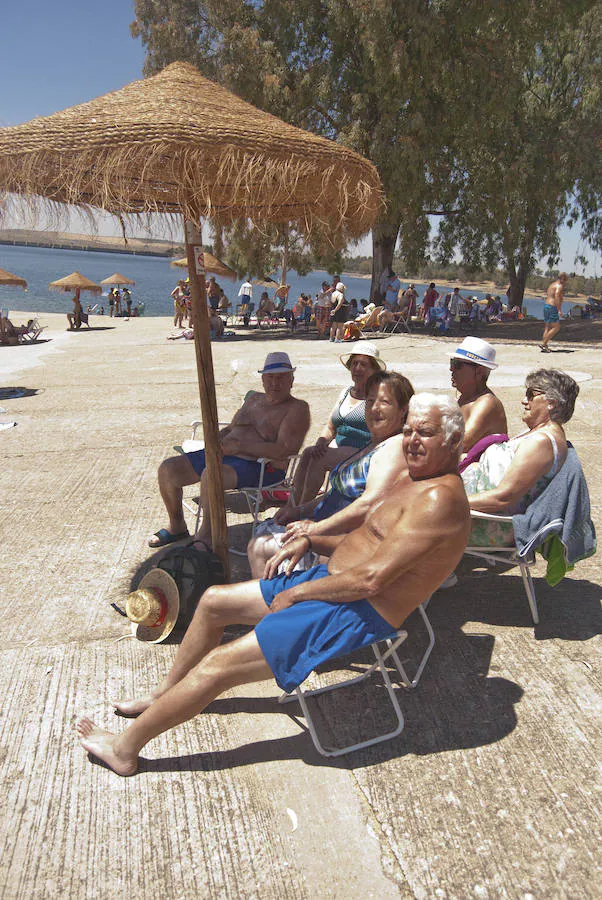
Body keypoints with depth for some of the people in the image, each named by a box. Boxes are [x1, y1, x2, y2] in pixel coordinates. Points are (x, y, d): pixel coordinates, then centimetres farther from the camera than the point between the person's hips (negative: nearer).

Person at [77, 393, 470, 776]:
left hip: (354, 615, -10)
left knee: (217, 664, -10)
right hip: (330, 579, 11)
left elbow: (370, 579, -27)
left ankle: (125, 748, 12)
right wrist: (309, 540, 5)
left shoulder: (440, 498, -22)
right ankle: (165, 692, 37)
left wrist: (296, 593, -15)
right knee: (213, 601, 15)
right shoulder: (412, 478, 11)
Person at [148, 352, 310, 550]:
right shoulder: (254, 399, 19)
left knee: (210, 475, -37)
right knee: (167, 469, -2)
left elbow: (285, 449, -18)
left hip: (259, 468, -8)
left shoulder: (297, 408, -5)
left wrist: (240, 446, -18)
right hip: (223, 456, 8)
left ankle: (206, 535, -15)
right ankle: (177, 527, 18)